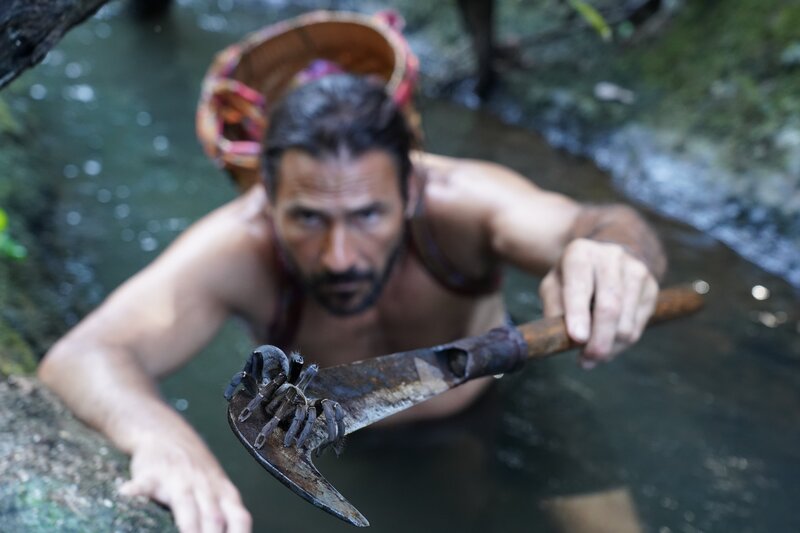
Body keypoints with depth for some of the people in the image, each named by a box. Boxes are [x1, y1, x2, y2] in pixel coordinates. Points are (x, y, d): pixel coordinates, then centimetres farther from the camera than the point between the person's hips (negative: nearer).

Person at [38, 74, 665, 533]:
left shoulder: (460, 201, -38)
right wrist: (158, 433, -72)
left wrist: (611, 250, -78)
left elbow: (604, 227, -52)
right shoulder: (237, 248, -38)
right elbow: (79, 359, -49)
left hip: (487, 416, 1)